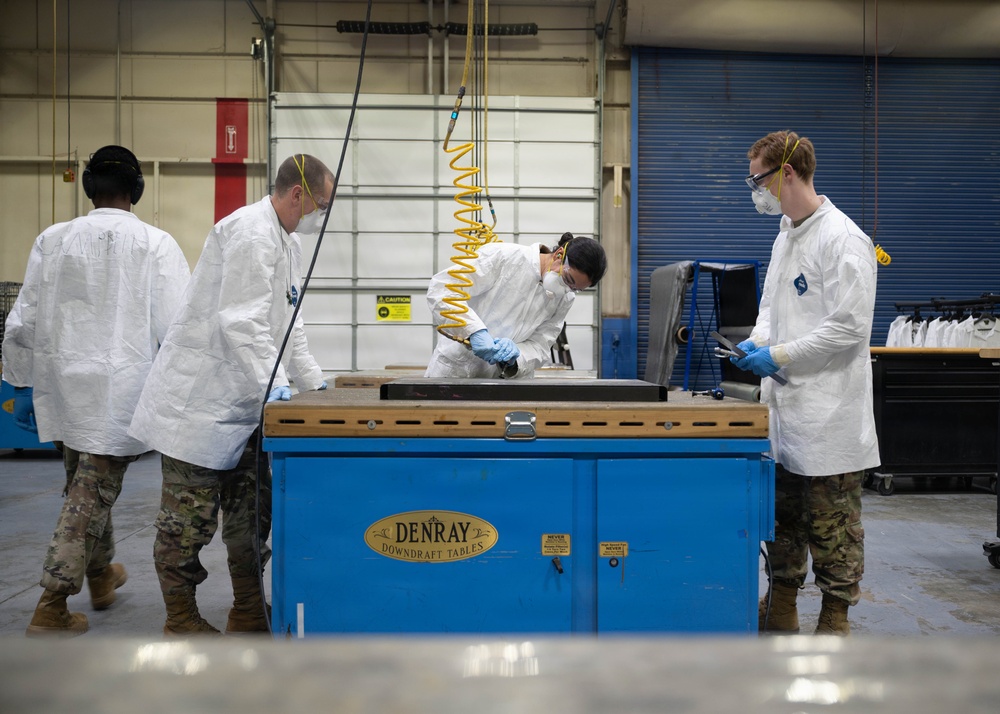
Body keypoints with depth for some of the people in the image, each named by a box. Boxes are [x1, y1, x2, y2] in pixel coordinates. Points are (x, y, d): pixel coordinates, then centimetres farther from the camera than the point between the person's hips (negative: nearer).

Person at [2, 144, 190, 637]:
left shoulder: (52, 241, 1)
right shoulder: (155, 245, -9)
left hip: (65, 385, 4)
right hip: (121, 388, -4)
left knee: (87, 486, 22)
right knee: (91, 494, 4)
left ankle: (100, 576, 41)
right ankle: (51, 607, 3)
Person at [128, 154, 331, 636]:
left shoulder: (285, 242, 15)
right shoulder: (251, 232, -17)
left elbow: (286, 323, 20)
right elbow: (240, 321, -25)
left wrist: (313, 381, 13)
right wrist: (272, 384, -25)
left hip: (240, 404, 10)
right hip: (199, 401, -10)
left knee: (250, 514, 12)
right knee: (190, 518, 1)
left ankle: (249, 615, 23)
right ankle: (181, 622, 15)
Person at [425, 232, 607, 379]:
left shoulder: (564, 299, 0)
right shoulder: (503, 257, -14)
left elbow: (538, 347, -2)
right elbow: (441, 288, -18)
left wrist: (512, 359, -24)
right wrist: (475, 331, -31)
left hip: (506, 379, 5)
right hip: (454, 370, -5)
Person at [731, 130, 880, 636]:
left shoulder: (842, 239, -14)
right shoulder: (785, 235, 14)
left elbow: (849, 327, -19)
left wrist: (779, 356, -15)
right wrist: (757, 341, 4)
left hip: (827, 417, -9)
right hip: (784, 406, 9)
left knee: (832, 528, 2)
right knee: (782, 519, 16)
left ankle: (835, 622, 16)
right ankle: (779, 613, 29)